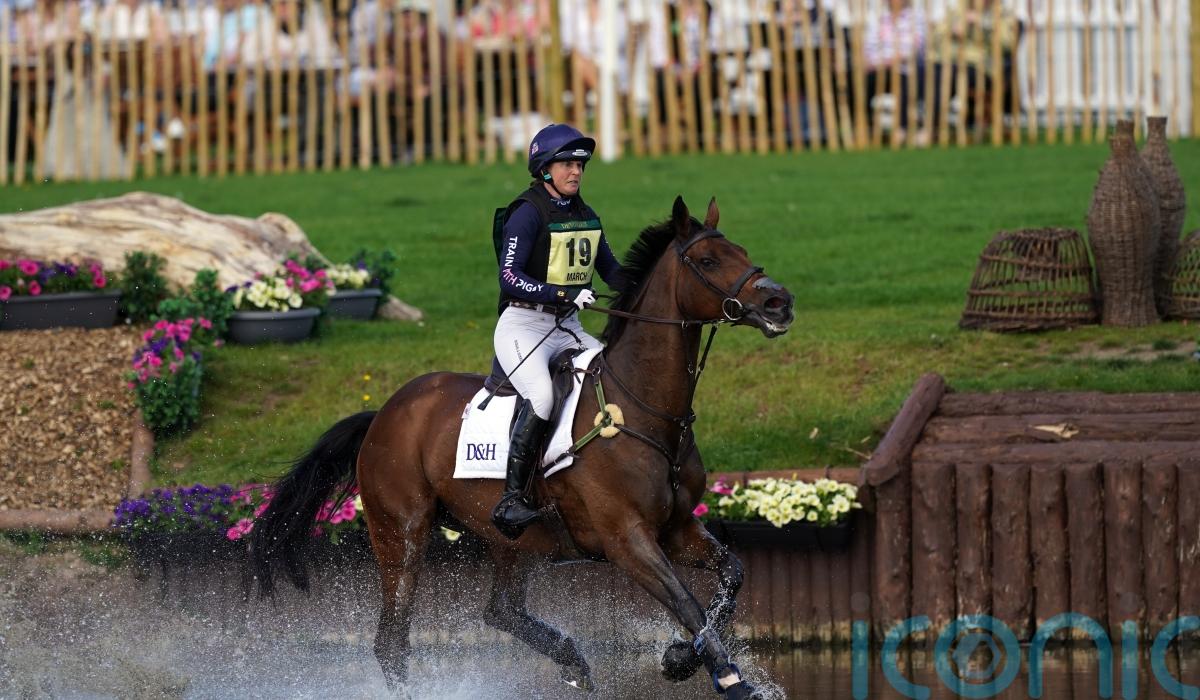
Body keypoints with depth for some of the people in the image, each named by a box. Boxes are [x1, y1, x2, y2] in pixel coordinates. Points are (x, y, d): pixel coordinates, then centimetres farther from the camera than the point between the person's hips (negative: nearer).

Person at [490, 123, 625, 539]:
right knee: (541, 395, -32)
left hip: (568, 331, 8)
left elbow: (614, 274, 21)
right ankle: (510, 500, -31)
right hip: (523, 327, -8)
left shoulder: (586, 217, 13)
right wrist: (565, 294, -29)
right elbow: (510, 277, -20)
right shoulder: (528, 214, -10)